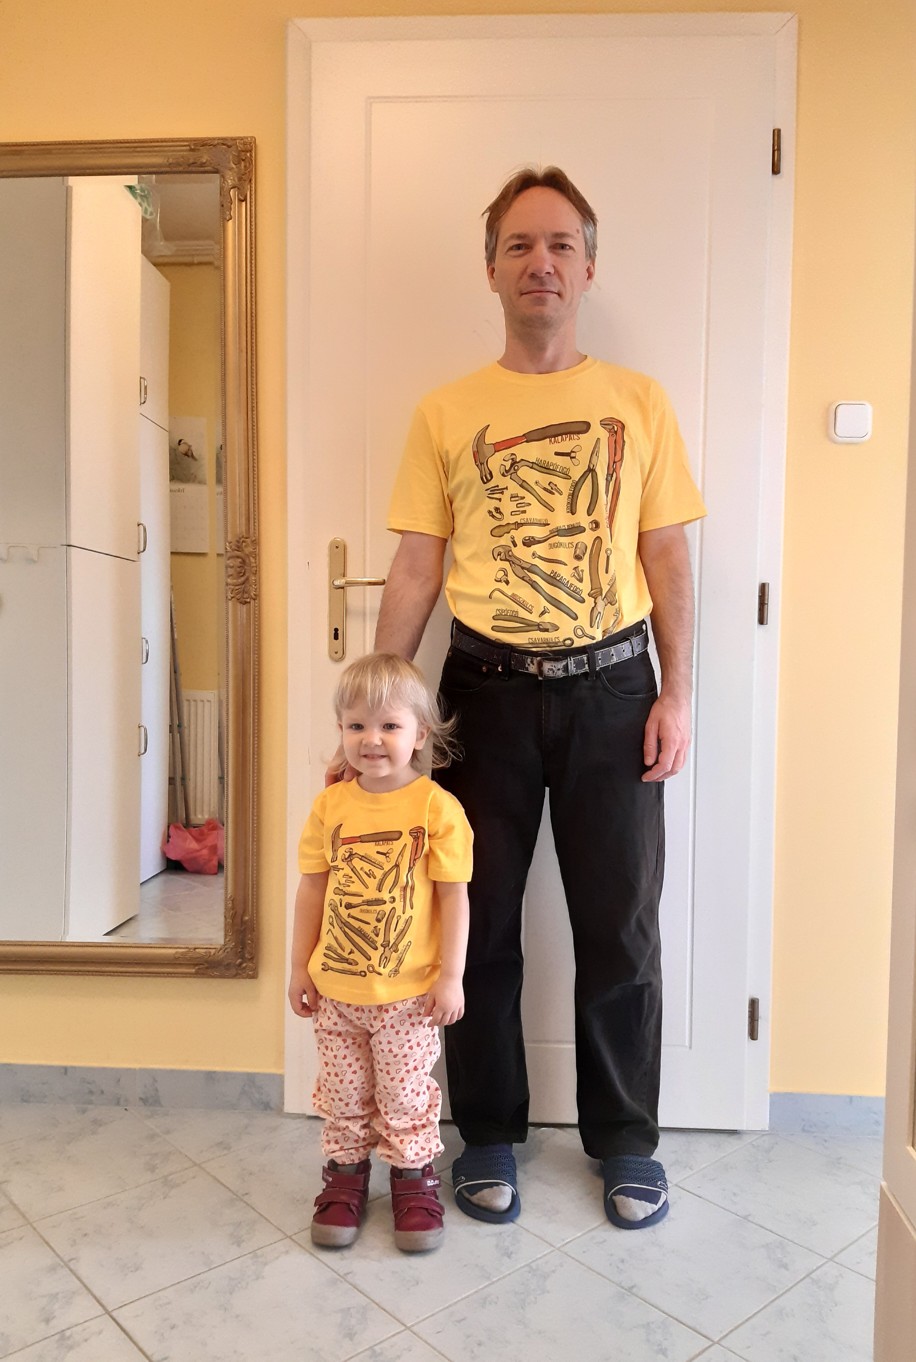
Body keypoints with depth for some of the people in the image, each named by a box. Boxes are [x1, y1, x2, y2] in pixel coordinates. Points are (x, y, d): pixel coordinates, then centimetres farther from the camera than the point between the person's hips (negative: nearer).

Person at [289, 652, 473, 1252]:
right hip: (334, 990, 3)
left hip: (408, 993, -3)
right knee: (343, 1095, 18)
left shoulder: (437, 807, -13)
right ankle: (346, 1171, 39)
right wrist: (300, 965, 7)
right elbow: (312, 889, 5)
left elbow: (454, 897, -9)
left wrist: (450, 976, -9)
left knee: (406, 1096, 12)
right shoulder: (330, 805, -3)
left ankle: (414, 1175, 34)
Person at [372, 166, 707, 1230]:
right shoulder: (446, 413, 4)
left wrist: (676, 694, -3)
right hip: (487, 690, 1)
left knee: (620, 929, 9)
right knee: (482, 923, 10)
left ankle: (625, 1138, 31)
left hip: (611, 686, 0)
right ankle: (488, 1132, 32)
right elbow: (414, 572, 2)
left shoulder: (639, 402, 5)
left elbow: (667, 557, 4)